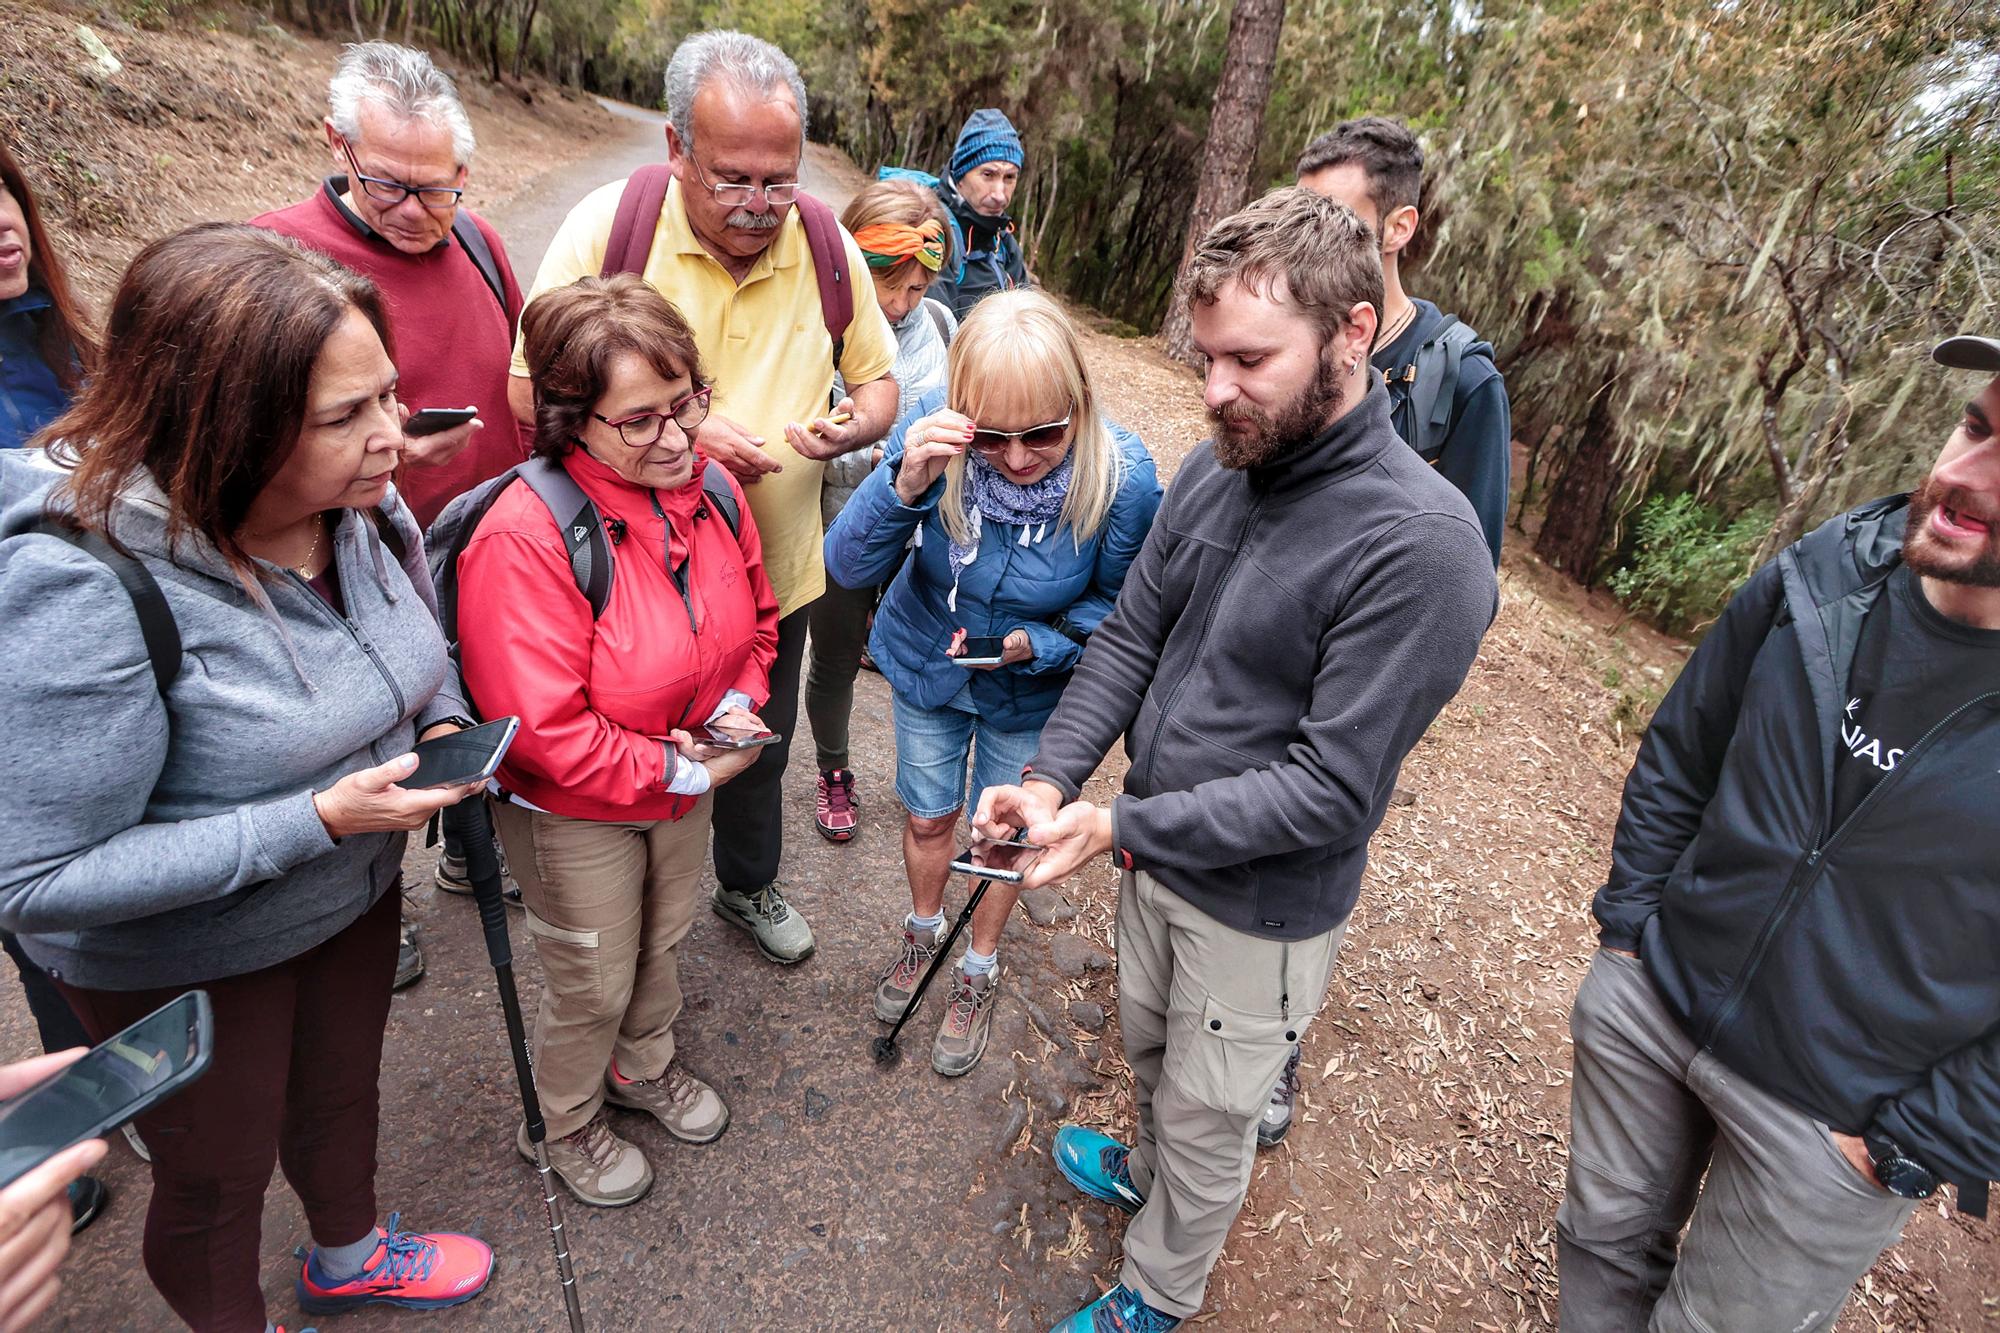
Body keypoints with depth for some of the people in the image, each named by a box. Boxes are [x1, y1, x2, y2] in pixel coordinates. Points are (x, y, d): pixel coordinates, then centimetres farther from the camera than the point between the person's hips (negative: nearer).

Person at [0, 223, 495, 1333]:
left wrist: (444, 727, -14)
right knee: (217, 1175, 21)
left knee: (342, 1096, 30)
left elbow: (418, 653, 7)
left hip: (354, 898, 6)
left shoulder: (362, 507, -14)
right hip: (183, 965, -5)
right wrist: (316, 819, -33)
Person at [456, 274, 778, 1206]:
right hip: (573, 813, -6)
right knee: (593, 984, 16)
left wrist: (740, 707, -13)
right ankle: (563, 1124, 48)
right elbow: (543, 729, -29)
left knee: (662, 941, 28)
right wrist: (681, 771, -23)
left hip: (687, 779, 6)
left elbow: (755, 618, 5)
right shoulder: (523, 537, -31)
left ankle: (644, 1068, 58)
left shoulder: (711, 490, -11)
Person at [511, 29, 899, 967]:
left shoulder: (828, 248, -6)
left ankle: (748, 886, 52)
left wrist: (853, 424, -20)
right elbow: (531, 390, -12)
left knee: (760, 748, 23)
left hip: (774, 568, 3)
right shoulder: (606, 226, -15)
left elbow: (879, 381, 5)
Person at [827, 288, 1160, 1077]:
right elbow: (849, 567, -29)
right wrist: (903, 484, -47)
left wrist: (1033, 644, -33)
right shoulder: (935, 433, -28)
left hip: (1030, 693, -1)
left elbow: (1118, 608, -16)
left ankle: (980, 966, 51)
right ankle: (923, 929, 56)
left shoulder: (1123, 479, -32)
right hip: (924, 665, 2)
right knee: (929, 817, 23)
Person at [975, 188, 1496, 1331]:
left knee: (1207, 1119, 19)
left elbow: (1331, 791, -26)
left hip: (1265, 907, -6)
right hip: (1159, 852, 6)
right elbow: (1130, 636, -1)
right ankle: (1153, 1169, 63)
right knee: (1150, 1050, 31)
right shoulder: (1219, 468, -6)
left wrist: (1122, 827, -27)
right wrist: (1054, 778, -15)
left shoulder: (1421, 545, -28)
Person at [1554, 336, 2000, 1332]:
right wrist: (1629, 919, 2)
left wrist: (1904, 1147, -11)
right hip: (1649, 998, 3)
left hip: (1828, 1130, -3)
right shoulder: (1823, 574, -10)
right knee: (1601, 1250, 24)